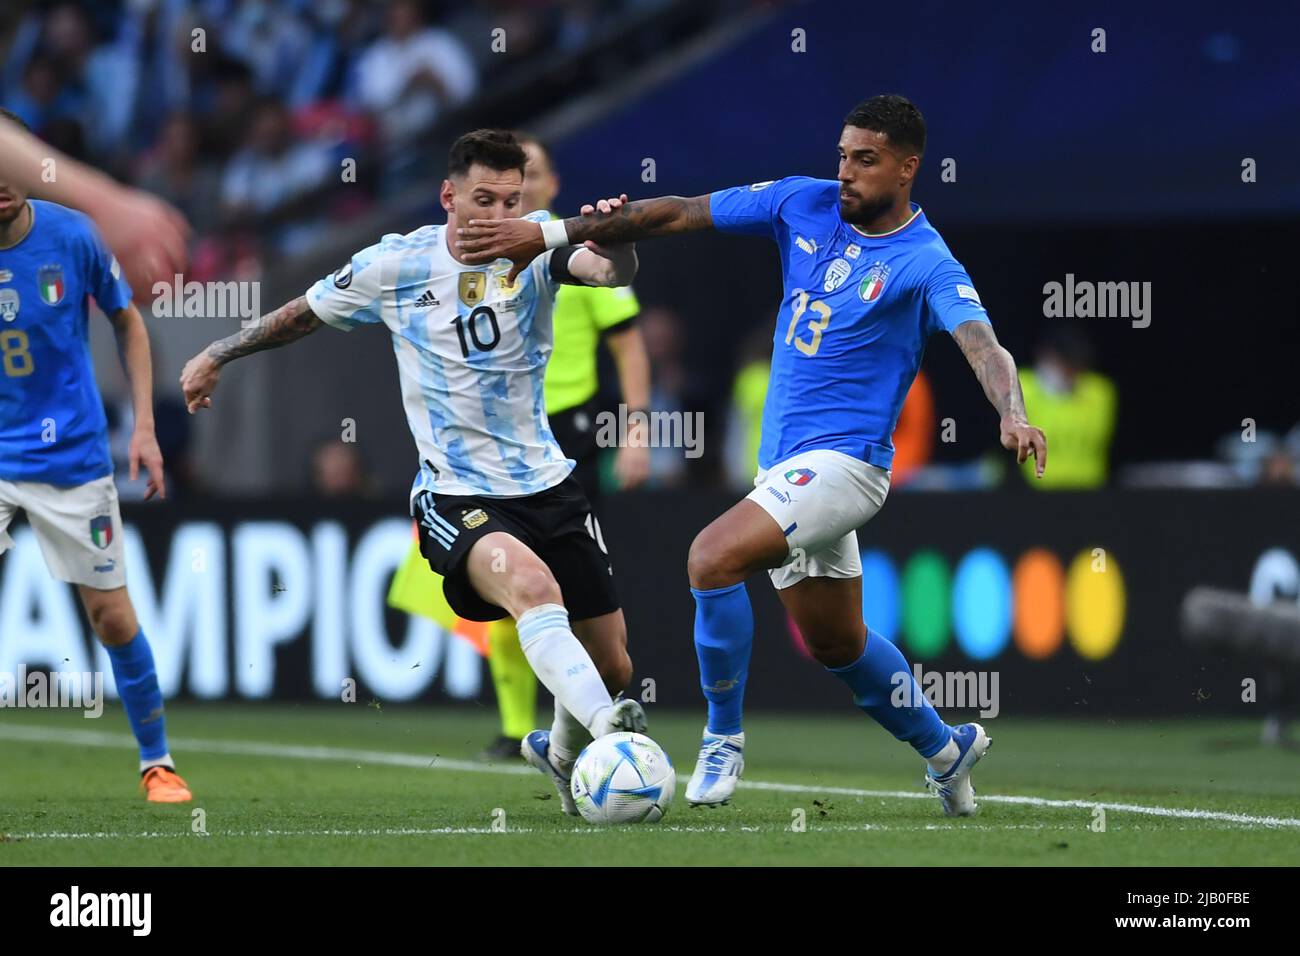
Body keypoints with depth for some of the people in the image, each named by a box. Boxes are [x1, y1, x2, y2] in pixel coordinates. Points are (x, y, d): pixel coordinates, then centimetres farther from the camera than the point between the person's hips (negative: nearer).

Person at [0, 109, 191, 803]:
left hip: (72, 454, 0)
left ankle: (157, 762, 20)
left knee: (111, 614, 5)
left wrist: (144, 428, 0)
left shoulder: (72, 236, -10)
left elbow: (126, 322, 5)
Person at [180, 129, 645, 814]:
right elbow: (305, 314, 14)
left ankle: (560, 751, 40)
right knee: (533, 585, -36)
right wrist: (217, 355, 22)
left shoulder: (533, 248, -3)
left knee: (611, 666, 8)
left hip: (545, 483, 3)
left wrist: (613, 237, -45)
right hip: (454, 494, -3)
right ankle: (610, 732, -51)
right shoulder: (395, 266, -3)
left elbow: (613, 270, -23)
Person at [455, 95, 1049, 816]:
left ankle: (723, 739, -9)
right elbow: (678, 214, 5)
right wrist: (548, 234, 3)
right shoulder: (806, 204, 4)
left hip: (844, 461, -7)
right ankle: (944, 748, 42)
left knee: (713, 557, -26)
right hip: (784, 461, 7)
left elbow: (982, 346, -27)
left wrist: (1013, 417, -48)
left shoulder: (926, 264, -12)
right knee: (836, 645, 19)